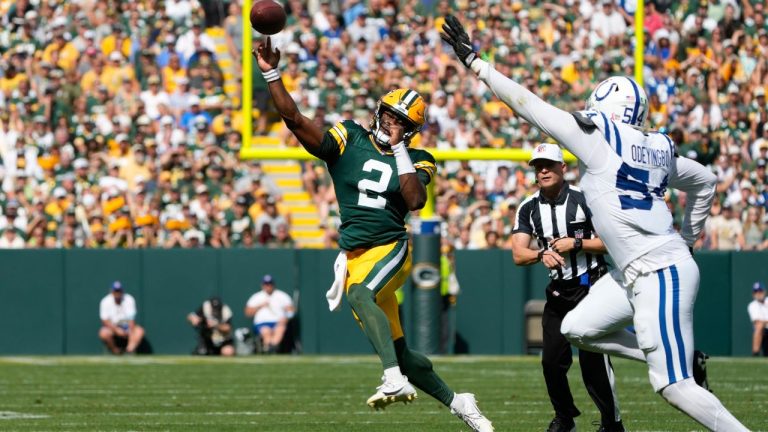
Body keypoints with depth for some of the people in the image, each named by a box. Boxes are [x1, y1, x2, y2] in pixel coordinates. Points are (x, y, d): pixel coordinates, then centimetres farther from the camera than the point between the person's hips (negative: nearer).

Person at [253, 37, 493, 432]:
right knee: (398, 351, 5)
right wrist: (272, 74, -17)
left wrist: (399, 148, -12)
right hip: (355, 257, 3)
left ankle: (396, 380, -48)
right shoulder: (348, 141, 5)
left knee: (360, 293, -37)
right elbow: (295, 120, -6)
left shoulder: (415, 161, 3)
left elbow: (416, 200, -16)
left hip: (391, 249, -3)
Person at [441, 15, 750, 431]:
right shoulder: (657, 150, 10)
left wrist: (473, 61, -4)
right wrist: (686, 239, 31)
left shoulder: (596, 137, -12)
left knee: (673, 387, -7)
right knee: (577, 328, 16)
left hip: (660, 276, -9)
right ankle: (678, 358, 16)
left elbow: (527, 104, -10)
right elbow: (706, 182, 26)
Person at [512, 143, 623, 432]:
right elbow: (518, 255, -4)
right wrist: (542, 254, -24)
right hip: (558, 289, 5)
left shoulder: (584, 199, -9)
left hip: (590, 286, -5)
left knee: (593, 358, -13)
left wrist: (576, 244, -20)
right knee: (552, 360, 3)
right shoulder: (529, 209, 4)